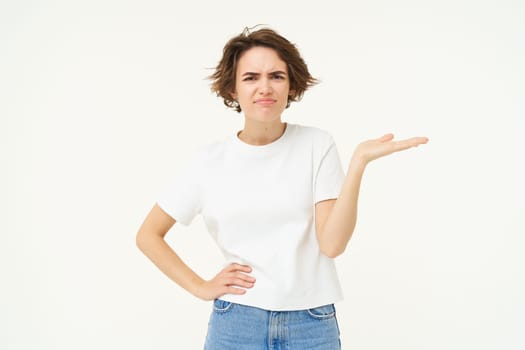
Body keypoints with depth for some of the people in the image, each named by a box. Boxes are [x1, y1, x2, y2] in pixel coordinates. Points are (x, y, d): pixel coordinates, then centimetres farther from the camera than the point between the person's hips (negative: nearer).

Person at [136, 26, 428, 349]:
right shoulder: (210, 160, -2)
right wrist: (200, 287, -2)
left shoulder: (317, 145, -5)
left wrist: (359, 161, -21)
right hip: (235, 324, 1)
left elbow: (332, 243, -14)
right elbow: (148, 235, 6)